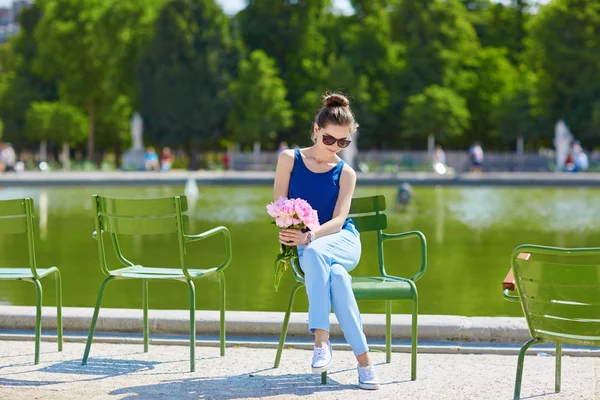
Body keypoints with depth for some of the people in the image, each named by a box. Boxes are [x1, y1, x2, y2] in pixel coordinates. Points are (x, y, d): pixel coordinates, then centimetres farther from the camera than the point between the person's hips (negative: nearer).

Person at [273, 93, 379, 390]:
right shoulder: (290, 159, 6)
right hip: (305, 246, 1)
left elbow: (338, 220, -10)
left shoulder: (345, 173, 3)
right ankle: (362, 359, -41)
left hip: (341, 241, -1)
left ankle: (321, 339, -43)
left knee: (314, 253, -39)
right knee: (335, 274, -36)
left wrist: (309, 238, -31)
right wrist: (290, 235, -20)